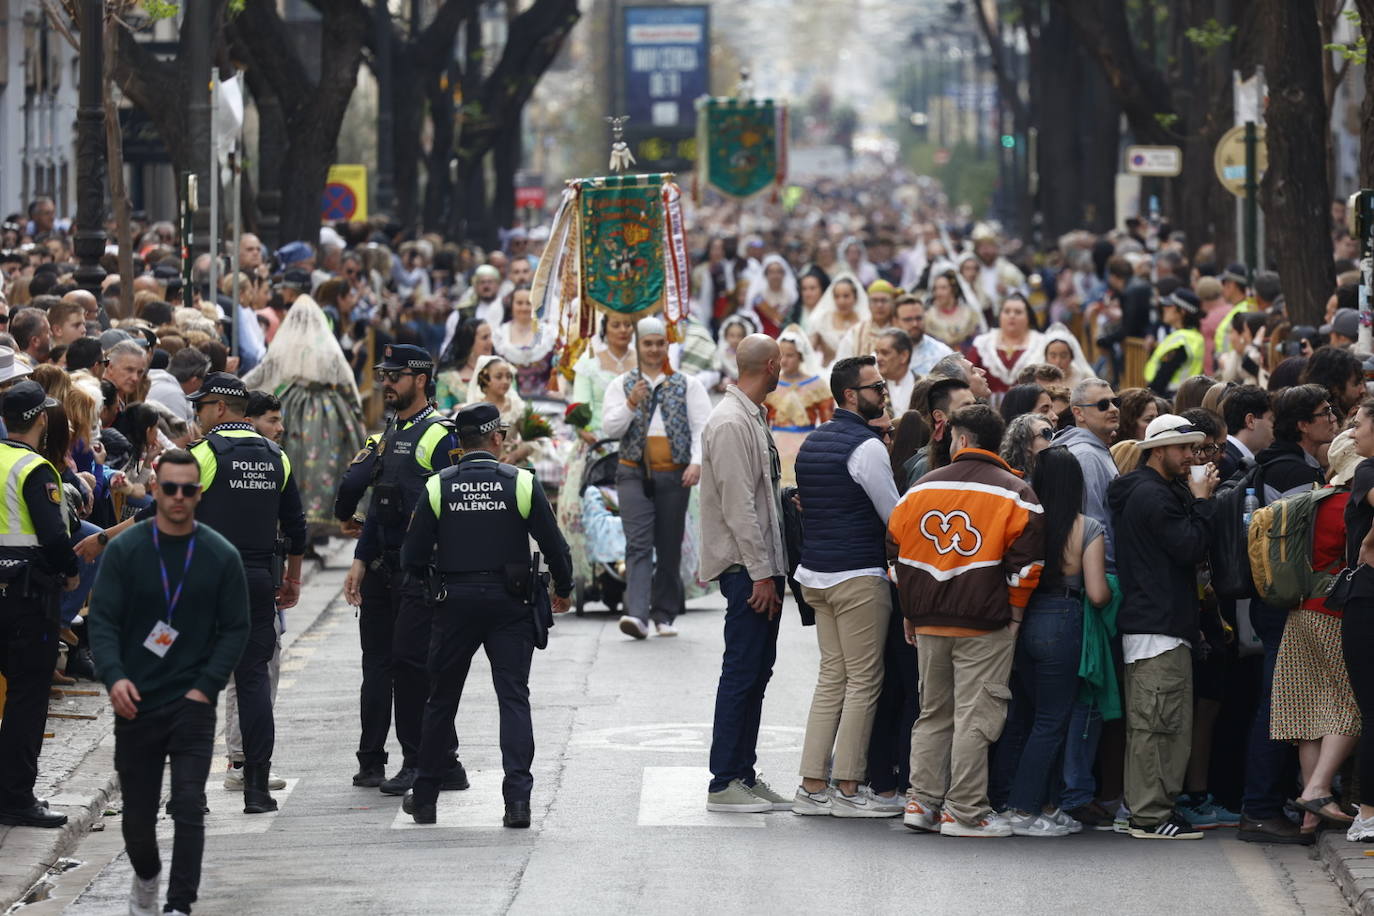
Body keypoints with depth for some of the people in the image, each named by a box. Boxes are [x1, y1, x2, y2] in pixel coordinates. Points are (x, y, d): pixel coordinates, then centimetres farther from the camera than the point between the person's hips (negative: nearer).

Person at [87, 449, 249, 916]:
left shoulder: (221, 556, 0)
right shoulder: (125, 550, -1)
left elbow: (235, 629, 2)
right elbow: (102, 619, -4)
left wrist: (206, 686, -9)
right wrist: (114, 676, -20)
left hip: (192, 703, -1)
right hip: (136, 703, 1)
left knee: (189, 808, -12)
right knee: (137, 812, 10)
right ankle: (146, 878, 38)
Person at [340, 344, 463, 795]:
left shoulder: (440, 435, -8)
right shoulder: (390, 433, 18)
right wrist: (360, 562, 16)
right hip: (380, 567, 8)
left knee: (409, 660, -11)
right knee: (377, 662, 9)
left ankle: (420, 762, -4)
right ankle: (371, 762, 14)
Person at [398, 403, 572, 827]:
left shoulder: (437, 487, -3)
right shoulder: (521, 483, -5)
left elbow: (412, 557, -3)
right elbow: (554, 546, -3)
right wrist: (563, 591, 14)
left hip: (455, 603, 1)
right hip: (509, 603, -1)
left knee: (441, 701, 13)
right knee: (514, 699, -1)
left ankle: (425, 797, 21)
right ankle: (518, 796, -14)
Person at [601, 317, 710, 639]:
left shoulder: (687, 385, 10)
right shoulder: (621, 385, 11)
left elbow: (703, 427, 2)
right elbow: (609, 428, 2)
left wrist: (697, 462, -13)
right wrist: (631, 403, -13)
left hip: (674, 476, 1)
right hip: (634, 474, -1)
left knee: (670, 549, 4)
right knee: (638, 544, -14)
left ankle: (665, 616, 14)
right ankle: (637, 614, -24)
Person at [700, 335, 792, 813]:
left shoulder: (753, 418, 17)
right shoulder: (731, 424, -15)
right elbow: (737, 505, -19)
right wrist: (761, 573, -19)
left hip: (764, 565, 10)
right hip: (747, 566, -10)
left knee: (757, 671, 11)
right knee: (742, 673, -8)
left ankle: (744, 774, 16)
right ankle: (724, 784, -5)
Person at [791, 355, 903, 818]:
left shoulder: (813, 442, 13)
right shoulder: (866, 446, -14)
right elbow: (895, 515, -11)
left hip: (816, 572, 9)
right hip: (859, 575, -9)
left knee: (831, 676, 11)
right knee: (864, 680, -2)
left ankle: (812, 786, 9)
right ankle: (848, 788, -1)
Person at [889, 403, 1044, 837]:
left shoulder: (922, 488, 8)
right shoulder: (1014, 493, -3)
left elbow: (898, 550, 11)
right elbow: (1024, 559, -9)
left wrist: (911, 611, 19)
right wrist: (1015, 615, 0)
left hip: (929, 622, 4)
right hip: (985, 623, -4)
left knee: (933, 713, 15)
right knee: (975, 716, -2)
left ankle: (923, 802, 13)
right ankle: (964, 812, -3)